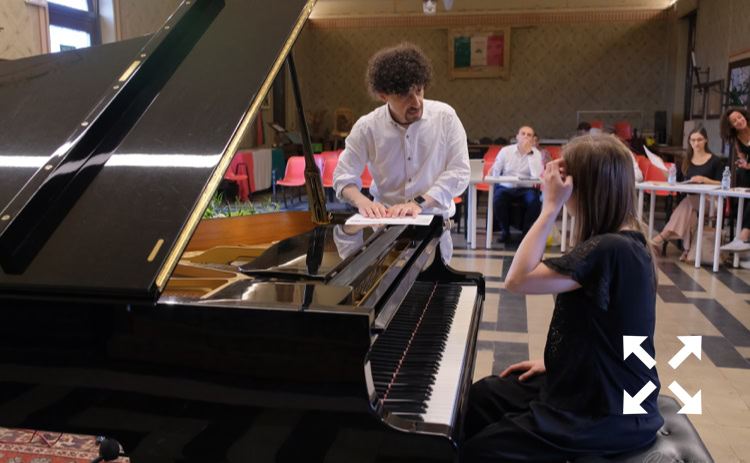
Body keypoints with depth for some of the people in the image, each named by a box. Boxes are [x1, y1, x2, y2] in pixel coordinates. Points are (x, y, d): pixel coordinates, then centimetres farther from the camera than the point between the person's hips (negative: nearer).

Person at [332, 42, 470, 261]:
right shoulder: (366, 127, -6)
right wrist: (363, 202, -23)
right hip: (386, 222, 1)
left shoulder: (445, 116, -6)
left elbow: (459, 172, -7)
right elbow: (343, 176, -1)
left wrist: (419, 202, -20)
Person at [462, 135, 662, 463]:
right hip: (606, 390, 10)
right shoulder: (624, 241, 4)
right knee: (480, 397, 15)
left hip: (610, 416, -10)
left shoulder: (609, 250, -28)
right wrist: (553, 362, 13)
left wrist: (550, 206, -27)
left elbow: (517, 279, -30)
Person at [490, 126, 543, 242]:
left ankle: (526, 231, -6)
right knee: (497, 200, -31)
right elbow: (495, 171, 6)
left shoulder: (536, 153, 1)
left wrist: (529, 153, -17)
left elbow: (536, 175, -16)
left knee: (535, 201, -31)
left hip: (526, 189, 0)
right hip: (505, 187, 0)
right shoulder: (505, 151, 4)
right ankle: (505, 231, -7)